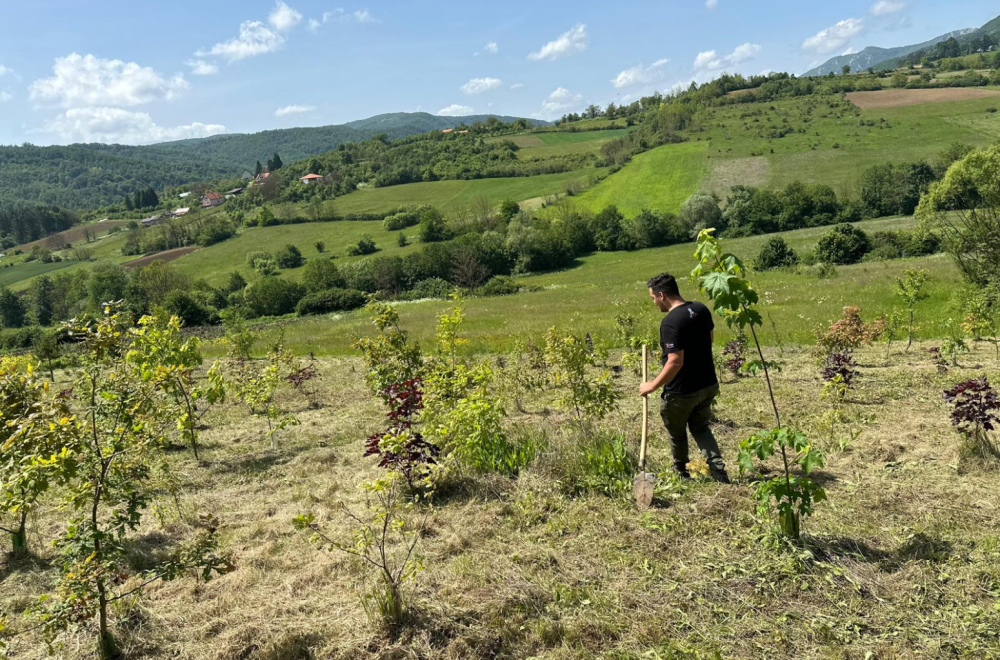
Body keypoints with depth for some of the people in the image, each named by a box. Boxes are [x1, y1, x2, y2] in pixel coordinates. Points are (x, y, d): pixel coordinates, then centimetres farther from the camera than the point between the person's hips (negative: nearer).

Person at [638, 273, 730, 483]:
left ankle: (681, 472, 35)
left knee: (677, 433, 17)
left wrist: (653, 385, -20)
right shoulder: (701, 309, -1)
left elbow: (675, 362, -29)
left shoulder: (671, 322, -26)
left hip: (681, 392, -7)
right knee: (701, 428, 21)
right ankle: (718, 469, 7)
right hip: (708, 385, 7)